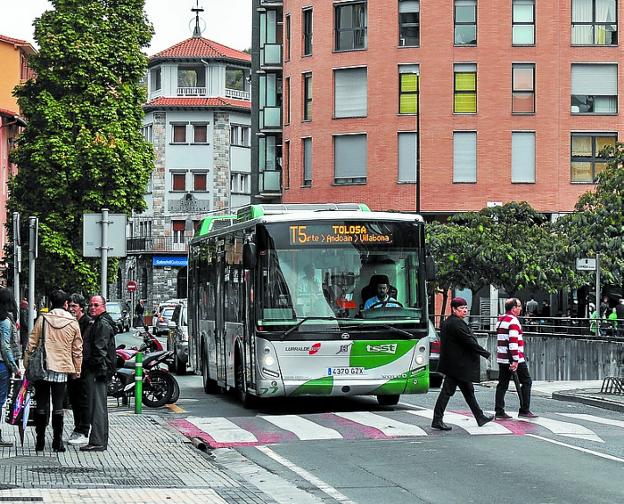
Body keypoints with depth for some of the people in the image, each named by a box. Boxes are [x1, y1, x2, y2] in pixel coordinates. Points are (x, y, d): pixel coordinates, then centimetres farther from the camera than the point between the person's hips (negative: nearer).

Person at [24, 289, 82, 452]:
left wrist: (27, 365, 9)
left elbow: (32, 344, 0)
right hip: (62, 369, 0)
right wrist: (77, 370, 15)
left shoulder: (42, 319, -2)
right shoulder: (73, 323, 1)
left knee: (41, 405, 6)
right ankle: (57, 442, 4)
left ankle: (40, 441, 7)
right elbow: (77, 350, 5)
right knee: (58, 406, 5)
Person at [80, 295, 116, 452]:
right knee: (98, 405, 14)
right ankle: (101, 440, 19)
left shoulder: (103, 324, -11)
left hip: (97, 370, -11)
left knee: (97, 405, -11)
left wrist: (98, 369, -23)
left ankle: (98, 442, -13)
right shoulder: (96, 323, 22)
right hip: (93, 370, 11)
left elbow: (100, 349, -19)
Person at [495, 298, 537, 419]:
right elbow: (513, 342, -21)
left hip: (502, 359, 8)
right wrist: (515, 361, -23)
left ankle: (499, 411, 4)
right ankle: (524, 410, 1)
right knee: (526, 382, 2)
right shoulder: (513, 321, -14)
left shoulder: (500, 320, 15)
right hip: (515, 359, -8)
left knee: (502, 384, 8)